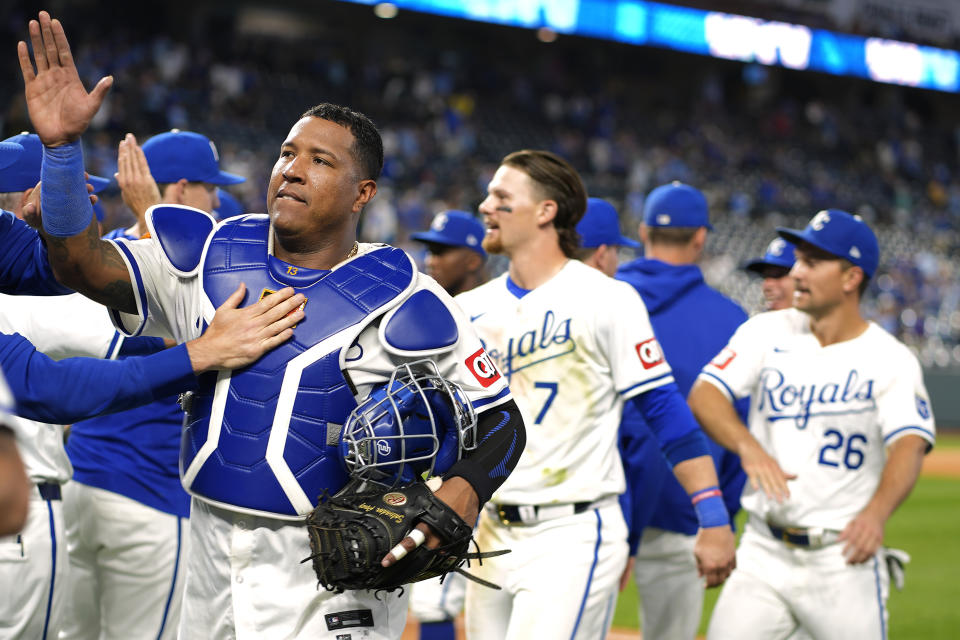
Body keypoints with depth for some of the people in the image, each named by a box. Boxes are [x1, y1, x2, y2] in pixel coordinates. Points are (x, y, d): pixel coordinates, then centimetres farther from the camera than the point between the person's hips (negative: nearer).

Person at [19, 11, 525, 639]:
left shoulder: (400, 304, -10)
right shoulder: (211, 259, 4)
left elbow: (500, 422, -4)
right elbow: (82, 262, 0)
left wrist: (456, 500, -24)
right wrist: (62, 143, -13)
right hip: (213, 564, 5)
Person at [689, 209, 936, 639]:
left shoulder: (891, 359, -6)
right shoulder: (767, 332, 4)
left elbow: (909, 445, -20)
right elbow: (704, 394, -7)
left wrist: (876, 512, -41)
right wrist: (749, 447, -28)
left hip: (844, 559, -2)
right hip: (762, 552, 2)